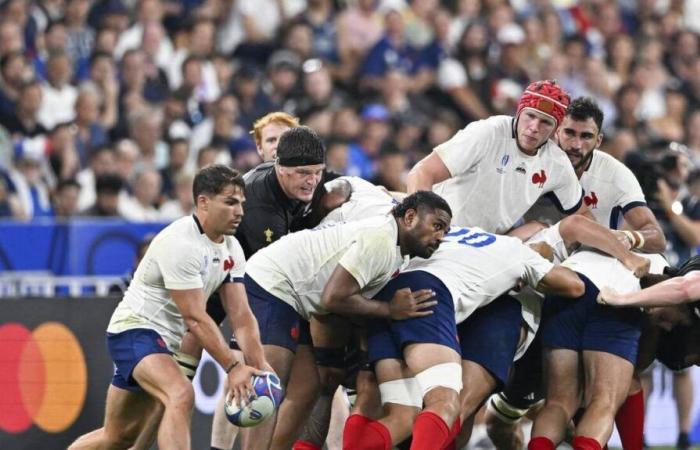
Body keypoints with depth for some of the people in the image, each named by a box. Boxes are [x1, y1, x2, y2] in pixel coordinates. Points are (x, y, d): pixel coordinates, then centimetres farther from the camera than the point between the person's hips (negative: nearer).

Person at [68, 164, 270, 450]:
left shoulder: (231, 248, 3)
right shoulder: (180, 243, -23)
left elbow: (241, 315, -1)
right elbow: (195, 318, -24)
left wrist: (259, 367, -14)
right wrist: (232, 368, -25)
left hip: (164, 341, 9)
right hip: (134, 330, -9)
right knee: (181, 395, -33)